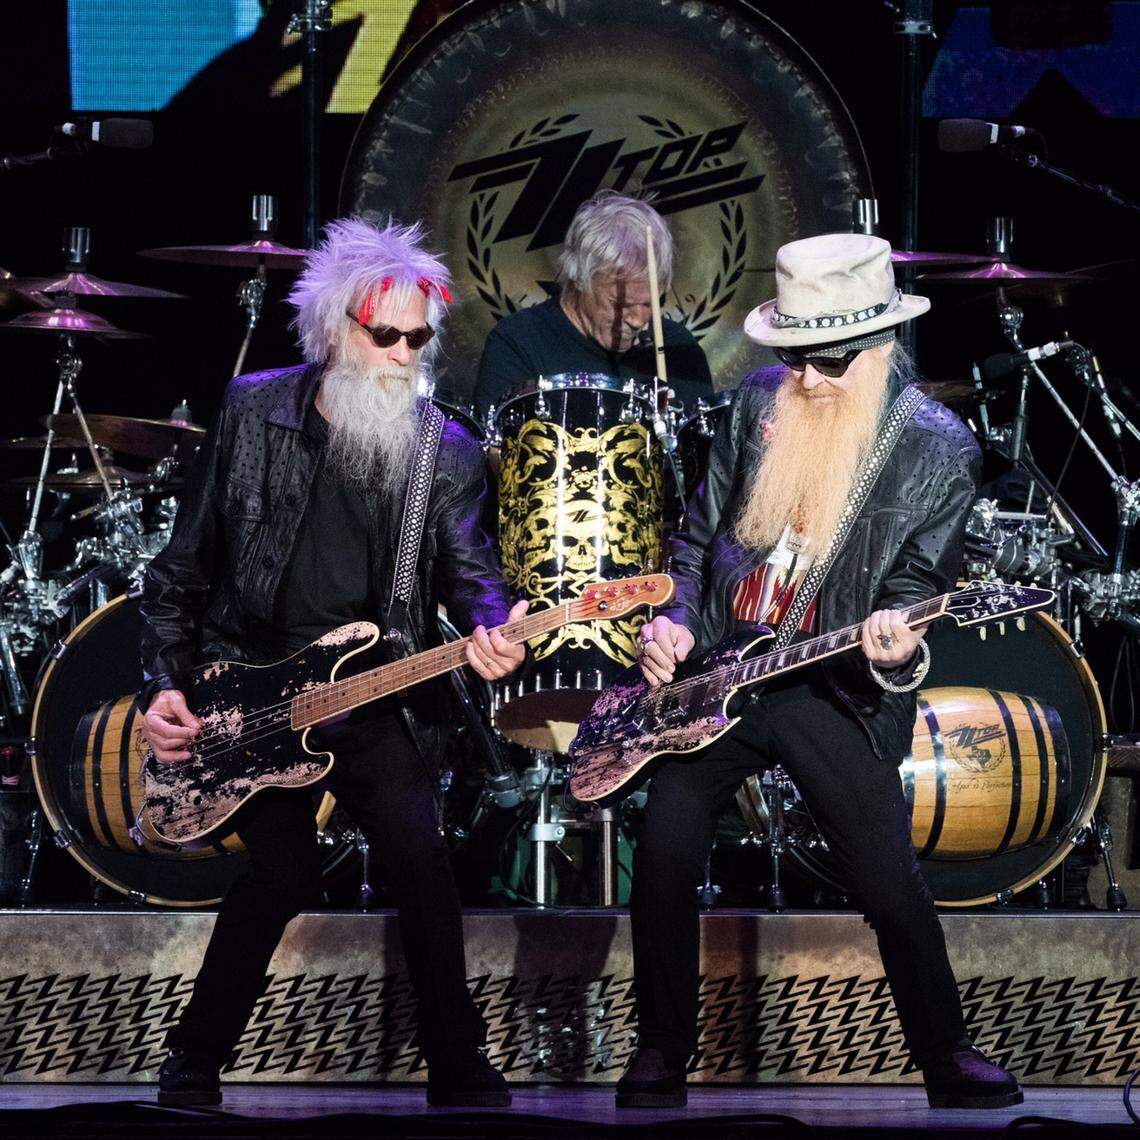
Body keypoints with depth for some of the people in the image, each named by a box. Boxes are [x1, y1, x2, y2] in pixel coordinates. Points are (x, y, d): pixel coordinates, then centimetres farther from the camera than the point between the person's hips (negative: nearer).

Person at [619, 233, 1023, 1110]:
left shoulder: (938, 451, -6)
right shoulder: (760, 402, 6)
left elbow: (919, 582, -7)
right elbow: (701, 532, 15)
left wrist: (896, 638, -29)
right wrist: (676, 619, 0)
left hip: (834, 686, -3)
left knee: (891, 883, -4)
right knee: (665, 856, -7)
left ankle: (947, 1057, 16)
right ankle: (662, 1053, 10)